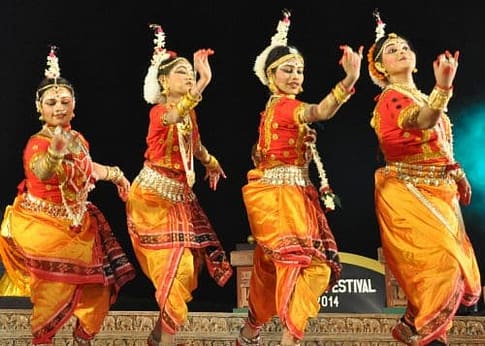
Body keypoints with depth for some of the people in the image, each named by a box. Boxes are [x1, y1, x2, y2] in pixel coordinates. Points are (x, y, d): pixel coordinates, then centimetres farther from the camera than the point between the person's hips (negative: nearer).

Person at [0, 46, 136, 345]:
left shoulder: (78, 139, 3)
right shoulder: (37, 143, -20)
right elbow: (40, 171, -45)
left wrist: (115, 174, 22)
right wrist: (55, 153, -65)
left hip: (78, 223, 7)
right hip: (42, 225, -7)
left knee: (97, 286, 7)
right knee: (54, 290, -11)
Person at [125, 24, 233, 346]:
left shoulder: (190, 114, 10)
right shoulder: (159, 111, -13)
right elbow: (174, 117, -40)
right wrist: (204, 82, -51)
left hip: (181, 196, 8)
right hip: (154, 195, -8)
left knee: (189, 264, 7)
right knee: (176, 265, -11)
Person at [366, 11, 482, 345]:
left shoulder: (421, 96, 17)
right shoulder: (390, 98, -10)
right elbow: (423, 122, -32)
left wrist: (457, 174, 12)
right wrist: (443, 87, -50)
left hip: (437, 189, 9)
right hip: (408, 190, -9)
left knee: (453, 261, 9)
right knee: (440, 259, -17)